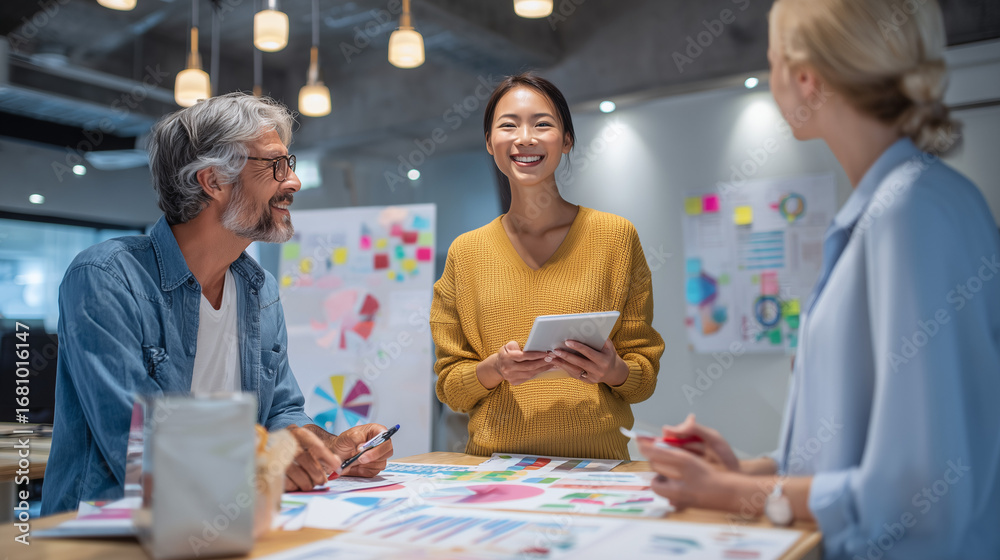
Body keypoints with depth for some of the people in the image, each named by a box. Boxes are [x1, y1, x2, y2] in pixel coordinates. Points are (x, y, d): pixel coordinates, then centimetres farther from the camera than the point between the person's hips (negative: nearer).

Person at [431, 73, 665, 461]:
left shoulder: (616, 237, 2)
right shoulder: (465, 253, 6)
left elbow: (645, 376, 6)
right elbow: (449, 386, 9)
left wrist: (613, 370, -14)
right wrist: (495, 368, -10)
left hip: (595, 459, -1)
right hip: (495, 464, 1)